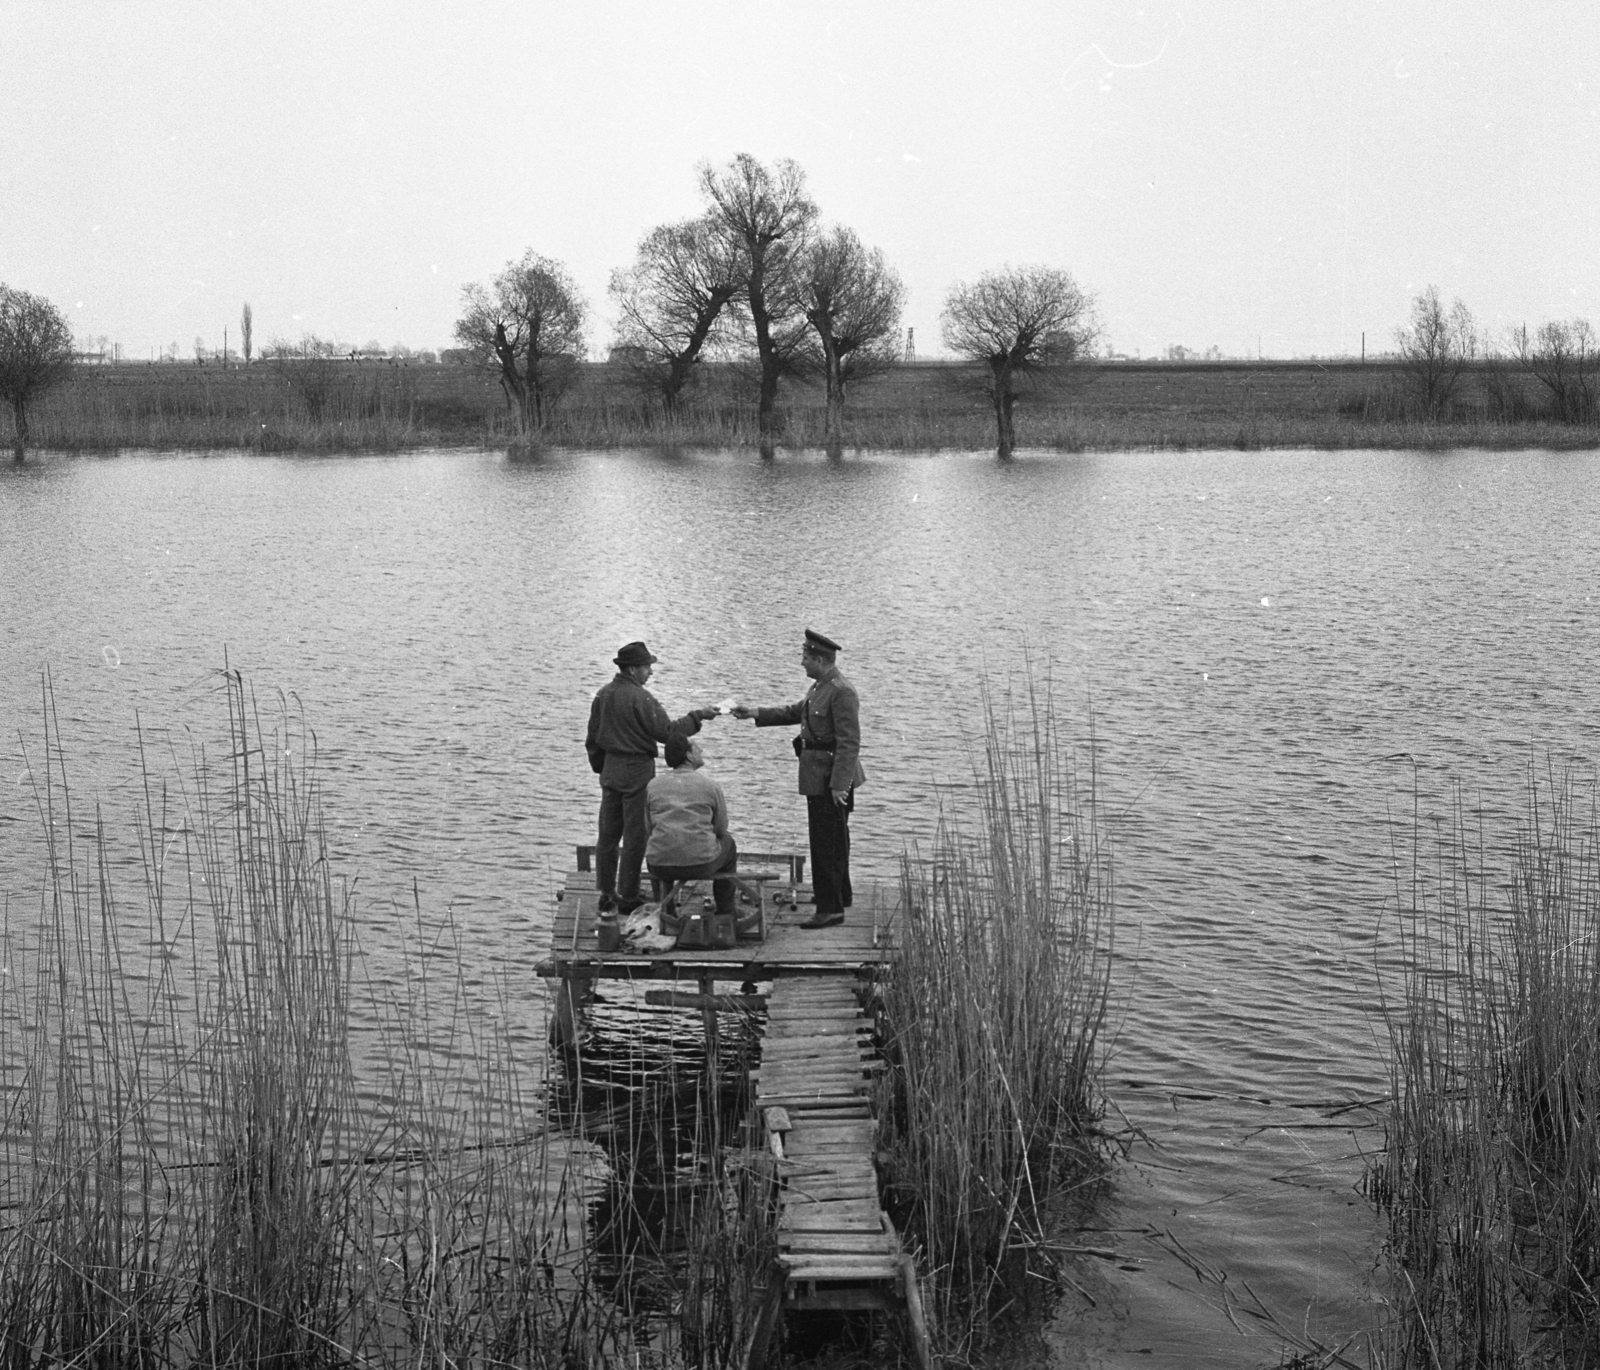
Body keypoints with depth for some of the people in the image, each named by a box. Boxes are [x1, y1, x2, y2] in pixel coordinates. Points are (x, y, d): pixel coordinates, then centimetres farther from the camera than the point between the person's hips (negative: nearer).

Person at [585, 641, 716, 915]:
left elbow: (592, 738, 12)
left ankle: (606, 894, 19)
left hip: (611, 770, 7)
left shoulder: (604, 694, 5)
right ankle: (627, 898, 6)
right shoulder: (640, 698, -19)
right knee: (635, 836, 1)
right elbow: (667, 732, -18)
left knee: (608, 834, 13)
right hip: (637, 772, -7)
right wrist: (697, 716, -11)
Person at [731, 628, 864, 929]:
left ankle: (831, 908, -3)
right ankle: (837, 894, 36)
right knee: (832, 838, 22)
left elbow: (849, 743, -25)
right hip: (819, 778, 10)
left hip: (831, 779, -10)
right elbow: (795, 712, 22)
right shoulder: (820, 687, 9)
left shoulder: (841, 692, -22)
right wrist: (756, 714, 16)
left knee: (827, 841, -7)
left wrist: (839, 785, -26)